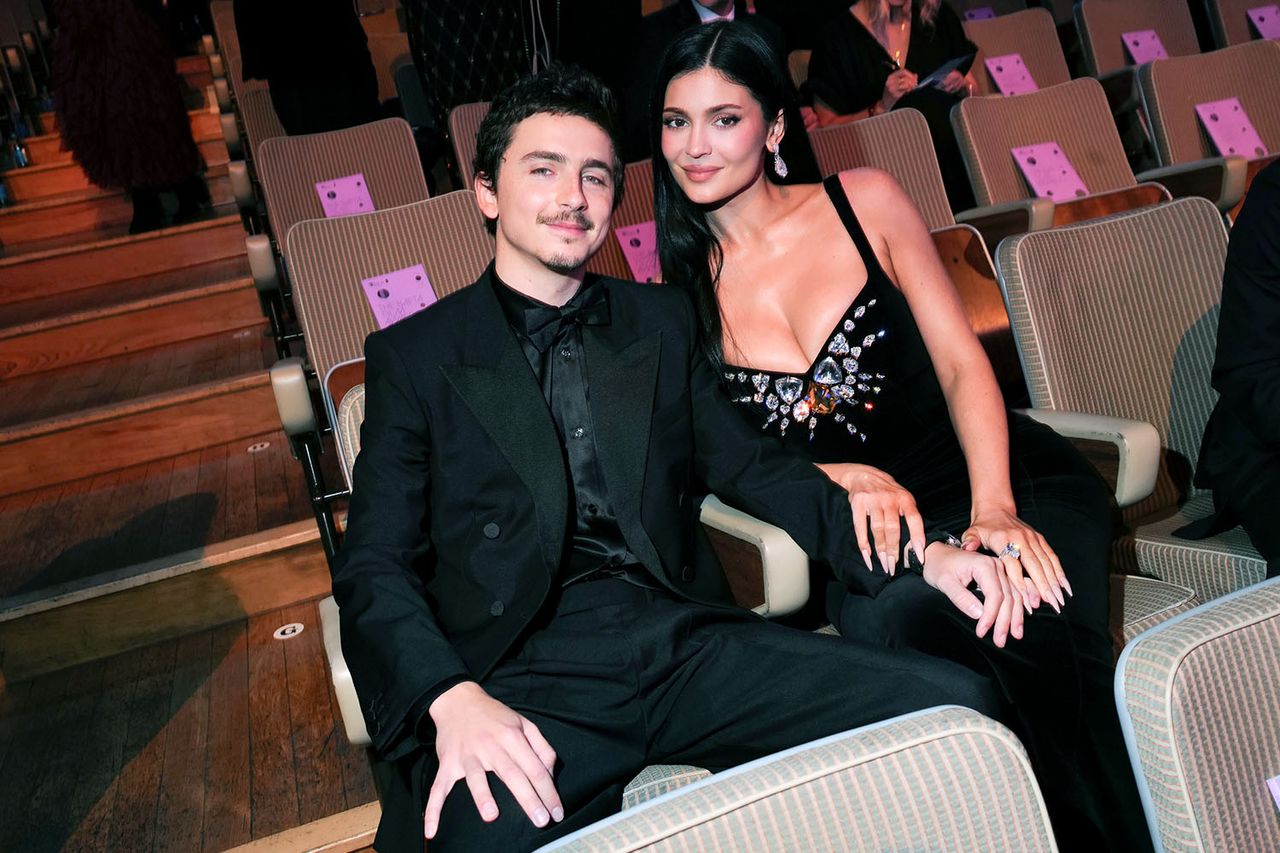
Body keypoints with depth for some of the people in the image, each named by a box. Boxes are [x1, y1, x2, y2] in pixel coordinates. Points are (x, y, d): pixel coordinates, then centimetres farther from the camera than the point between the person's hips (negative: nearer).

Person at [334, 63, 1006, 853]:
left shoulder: (662, 320, 20)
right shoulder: (414, 355, 9)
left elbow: (749, 463, 17)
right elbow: (375, 565, 2)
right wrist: (453, 699, -19)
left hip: (688, 640, 4)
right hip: (527, 675, -3)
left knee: (961, 705, -15)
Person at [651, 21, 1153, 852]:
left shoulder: (865, 201, 5)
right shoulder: (679, 291, 7)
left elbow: (961, 361, 1)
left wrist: (993, 507, -15)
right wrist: (845, 477, -13)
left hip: (1011, 479, 1)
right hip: (865, 532, 0)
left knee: (1041, 620, -33)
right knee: (887, 613, -35)